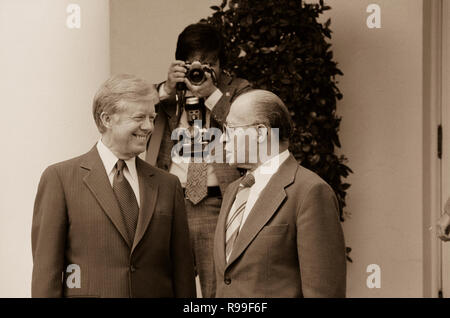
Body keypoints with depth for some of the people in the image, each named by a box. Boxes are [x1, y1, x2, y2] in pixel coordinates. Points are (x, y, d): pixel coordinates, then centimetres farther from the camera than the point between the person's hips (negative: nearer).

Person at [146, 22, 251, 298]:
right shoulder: (166, 91, 15)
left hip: (216, 206, -2)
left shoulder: (238, 90, 9)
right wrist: (167, 89, -7)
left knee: (219, 290, -5)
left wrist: (212, 95, -11)